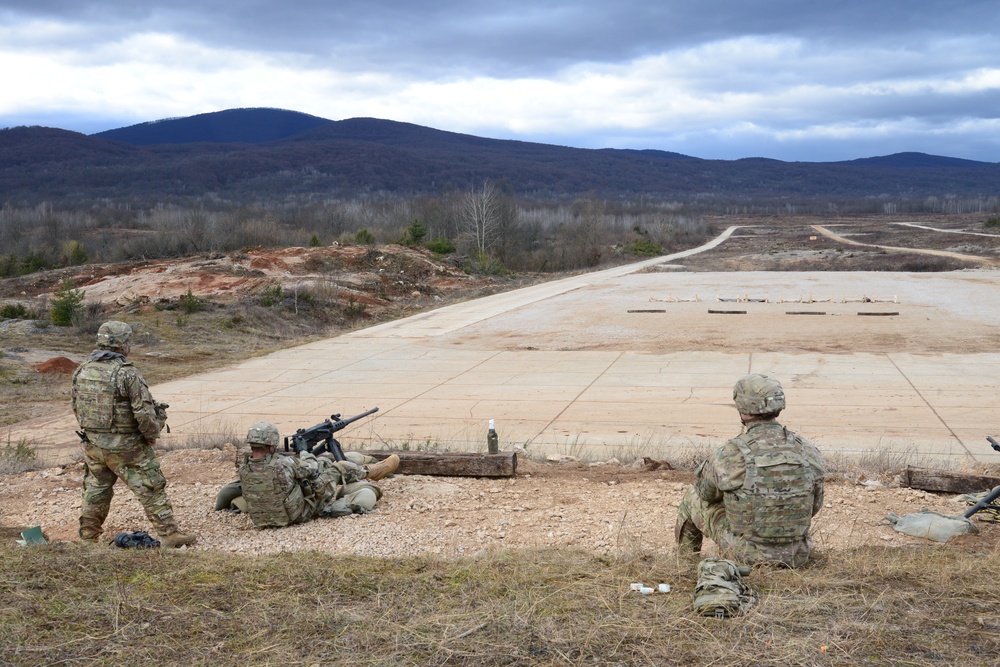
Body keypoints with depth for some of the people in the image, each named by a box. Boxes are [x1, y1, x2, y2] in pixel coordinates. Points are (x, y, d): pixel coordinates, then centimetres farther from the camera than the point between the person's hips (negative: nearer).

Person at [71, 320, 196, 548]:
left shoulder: (82, 371, 2)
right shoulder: (127, 374, -19)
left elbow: (77, 408, 12)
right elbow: (144, 413, -19)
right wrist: (152, 434, -2)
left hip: (92, 444, 6)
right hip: (124, 448, -6)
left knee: (96, 490, 21)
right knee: (151, 489, 2)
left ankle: (87, 537, 28)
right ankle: (169, 534, 4)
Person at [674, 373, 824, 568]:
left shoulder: (729, 455, -18)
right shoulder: (808, 451, -8)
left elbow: (706, 492, 4)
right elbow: (814, 506, 7)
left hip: (747, 554, -4)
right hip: (797, 557, 4)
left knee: (694, 497, 19)